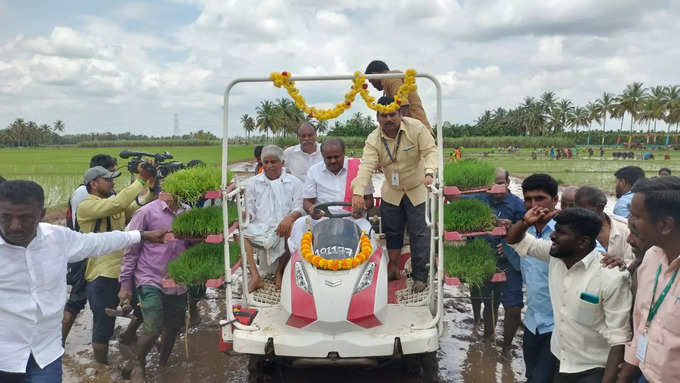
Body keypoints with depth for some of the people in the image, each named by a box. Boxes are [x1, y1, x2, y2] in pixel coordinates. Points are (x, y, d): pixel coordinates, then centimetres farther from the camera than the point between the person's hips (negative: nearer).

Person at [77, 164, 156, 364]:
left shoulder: (115, 205, 13)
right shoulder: (86, 207, -12)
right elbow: (117, 203, -27)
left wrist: (151, 186, -10)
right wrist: (141, 180, -24)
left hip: (121, 272, 7)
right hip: (101, 277, -7)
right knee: (103, 327, 5)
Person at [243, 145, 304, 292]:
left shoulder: (293, 182, 10)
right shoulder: (253, 182, 16)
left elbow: (299, 208, 1)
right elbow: (249, 209, 14)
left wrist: (289, 218, -21)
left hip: (282, 227, -2)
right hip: (260, 227, 2)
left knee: (292, 229, -35)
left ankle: (280, 272, -15)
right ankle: (255, 277, -30)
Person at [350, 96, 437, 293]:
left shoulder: (416, 127, -14)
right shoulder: (373, 140, -10)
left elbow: (430, 151, -17)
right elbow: (366, 166, -21)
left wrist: (429, 172, -37)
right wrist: (358, 193, -35)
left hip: (418, 190, -3)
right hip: (391, 193, 3)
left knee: (419, 234, -1)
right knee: (391, 232, 10)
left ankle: (420, 277, 8)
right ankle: (394, 269, 27)